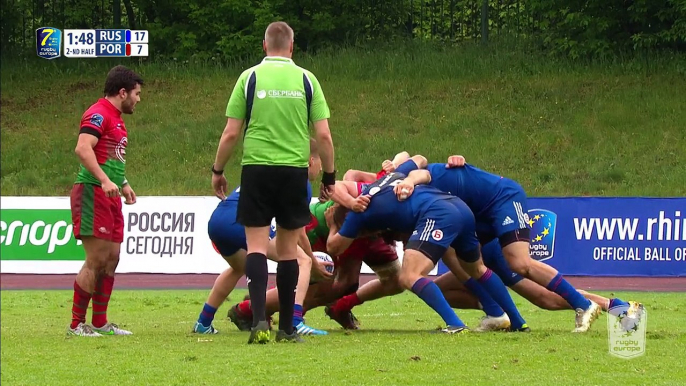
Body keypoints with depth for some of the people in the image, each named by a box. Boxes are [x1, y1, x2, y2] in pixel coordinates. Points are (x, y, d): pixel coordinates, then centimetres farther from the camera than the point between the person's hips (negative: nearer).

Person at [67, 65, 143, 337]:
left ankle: (100, 323, 14)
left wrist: (123, 184, 27)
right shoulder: (98, 114, -11)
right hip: (92, 193, -10)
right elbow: (83, 148, -25)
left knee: (111, 259, 9)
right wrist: (104, 180, -32)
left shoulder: (116, 118, 21)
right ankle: (76, 324, -7)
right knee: (96, 260, -11)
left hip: (110, 197, 10)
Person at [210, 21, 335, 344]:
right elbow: (323, 135, 1)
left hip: (256, 169, -1)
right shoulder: (306, 79, 3)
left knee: (257, 246, 0)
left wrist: (217, 170, 13)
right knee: (288, 248, 10)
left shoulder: (250, 77, 0)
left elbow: (230, 133, 0)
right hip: (294, 170, 1)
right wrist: (329, 176, 13)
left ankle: (259, 319, -17)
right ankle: (286, 328, 13)